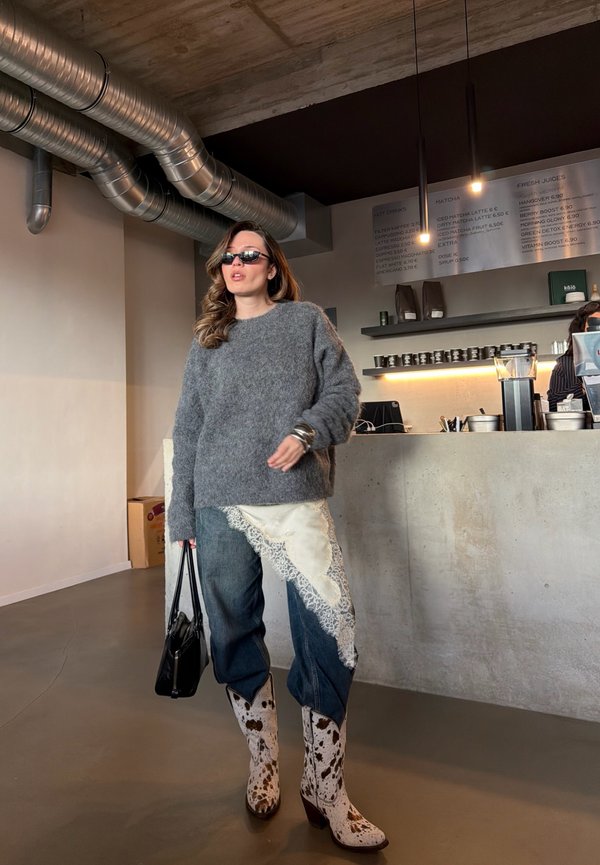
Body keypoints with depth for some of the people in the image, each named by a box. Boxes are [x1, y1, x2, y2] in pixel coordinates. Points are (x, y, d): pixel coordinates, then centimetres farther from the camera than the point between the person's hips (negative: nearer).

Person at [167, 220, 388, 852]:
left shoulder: (307, 321, 12)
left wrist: (306, 432, -15)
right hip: (219, 507, 3)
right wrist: (184, 515, 8)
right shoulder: (206, 342, 16)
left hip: (297, 502, -2)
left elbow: (343, 390, 5)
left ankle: (324, 789, 11)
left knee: (330, 638, -7)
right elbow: (186, 432, 13)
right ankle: (263, 761, 30)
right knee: (234, 637, 8)